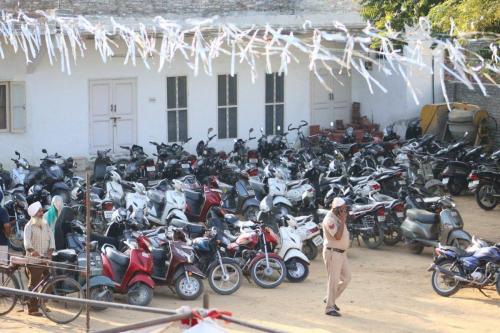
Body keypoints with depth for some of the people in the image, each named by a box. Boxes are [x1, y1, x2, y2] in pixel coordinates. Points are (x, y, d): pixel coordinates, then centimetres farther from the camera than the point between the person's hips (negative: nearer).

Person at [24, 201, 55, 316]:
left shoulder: (45, 225, 13)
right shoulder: (29, 226, -6)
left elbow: (51, 237, 6)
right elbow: (27, 240, -22)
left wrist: (50, 250, -12)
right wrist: (31, 250, -42)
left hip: (45, 259, 6)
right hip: (33, 260, -6)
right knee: (34, 285, -6)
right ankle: (32, 309, -4)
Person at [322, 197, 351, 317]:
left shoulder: (339, 217, 11)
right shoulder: (330, 219, -19)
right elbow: (338, 236, -28)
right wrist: (343, 221, -24)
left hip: (341, 252, 9)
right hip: (332, 252, -9)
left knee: (346, 278, 13)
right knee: (333, 280, -4)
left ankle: (330, 299, 26)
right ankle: (330, 307, 5)